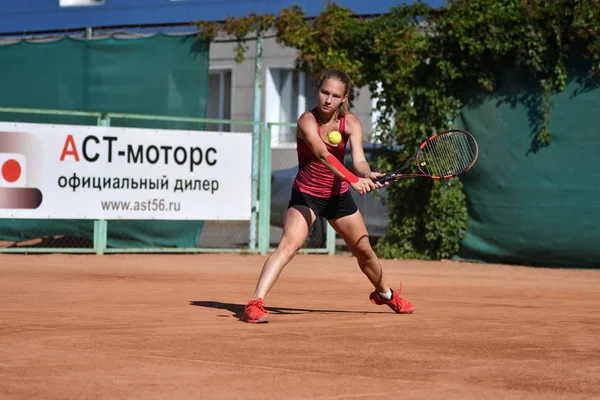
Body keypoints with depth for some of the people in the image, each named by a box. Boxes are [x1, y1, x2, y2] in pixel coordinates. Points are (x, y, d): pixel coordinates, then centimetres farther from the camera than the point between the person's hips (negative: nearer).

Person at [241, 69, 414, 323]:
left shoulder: (351, 124, -10)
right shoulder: (307, 121, -23)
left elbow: (358, 161, -23)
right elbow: (323, 156, -38)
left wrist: (368, 174, -46)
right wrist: (353, 180, -52)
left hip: (338, 195, 5)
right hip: (306, 195, -4)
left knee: (364, 250, 17)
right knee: (288, 245, -27)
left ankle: (384, 293, 45)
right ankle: (255, 303, -34)